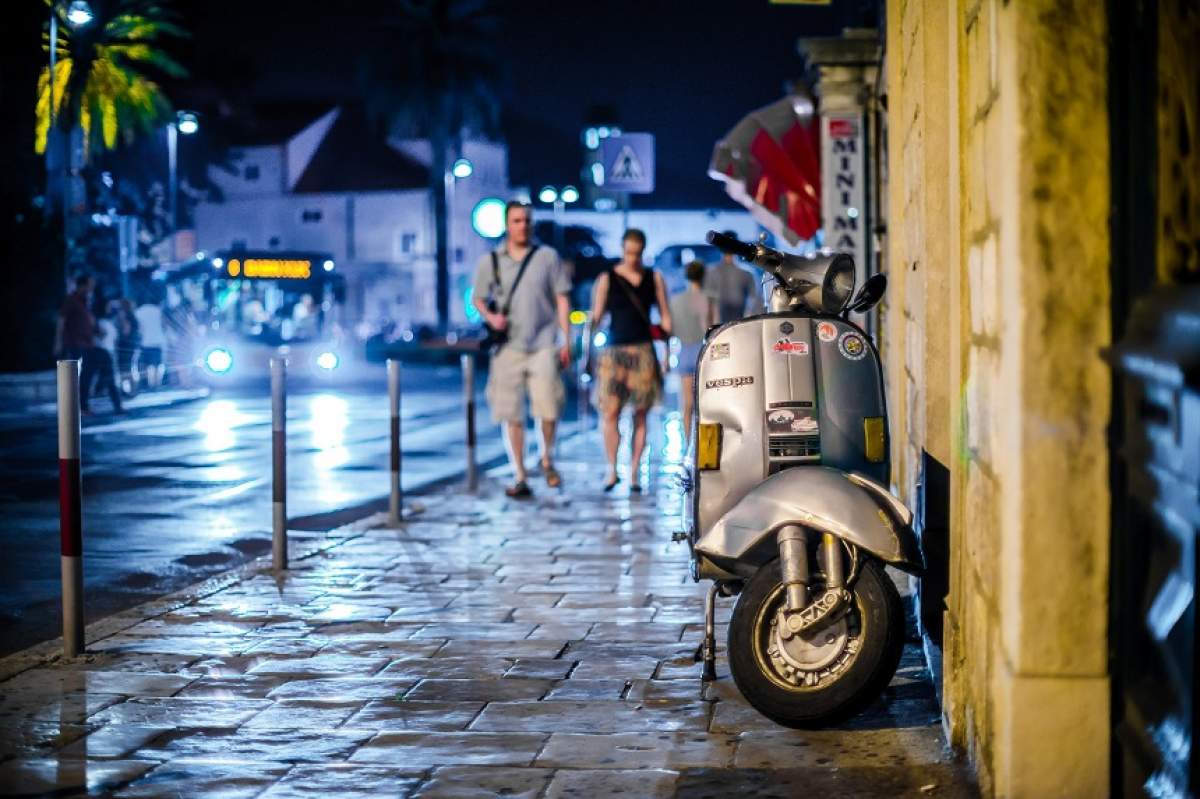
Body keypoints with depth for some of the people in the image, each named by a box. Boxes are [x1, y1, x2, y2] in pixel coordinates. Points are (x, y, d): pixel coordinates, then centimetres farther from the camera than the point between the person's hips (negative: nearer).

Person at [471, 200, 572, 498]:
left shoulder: (548, 257, 5)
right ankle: (520, 476, 10)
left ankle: (547, 459, 19)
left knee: (549, 408, -9)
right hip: (508, 347, 1)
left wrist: (566, 340, 1)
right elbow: (477, 298, 14)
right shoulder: (489, 261, 7)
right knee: (512, 415, 2)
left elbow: (562, 299, 6)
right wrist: (490, 317, -8)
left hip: (543, 344, -1)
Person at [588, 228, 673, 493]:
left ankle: (634, 472, 7)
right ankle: (612, 470, 0)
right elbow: (596, 315, 1)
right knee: (610, 411, -11)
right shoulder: (607, 279, 4)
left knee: (640, 414, 1)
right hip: (614, 351, -1)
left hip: (644, 351, 1)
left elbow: (664, 315, 11)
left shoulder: (654, 278, 9)